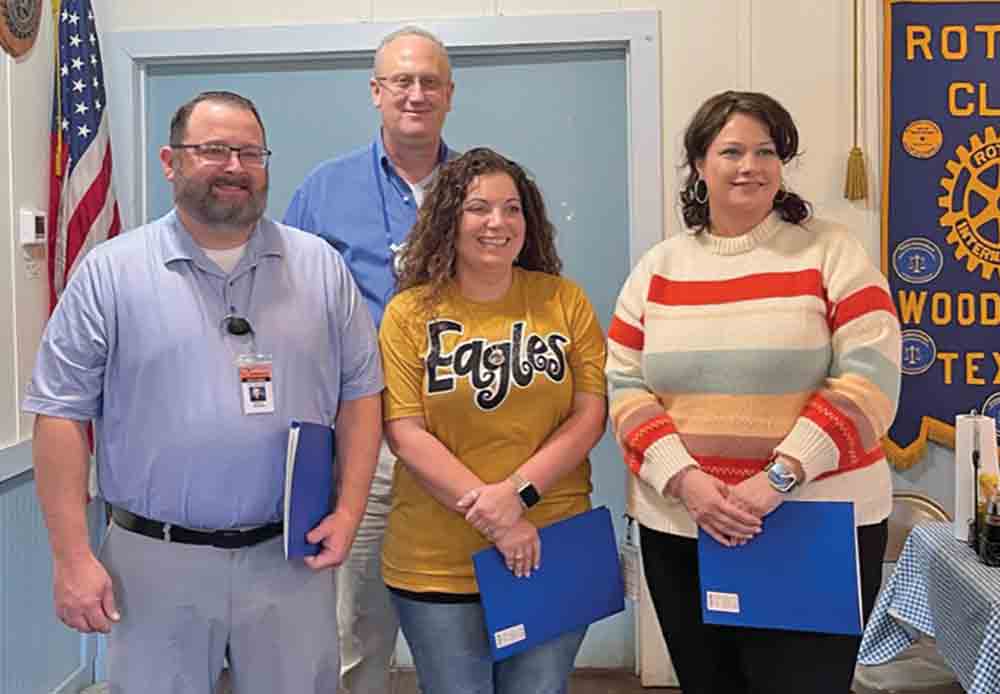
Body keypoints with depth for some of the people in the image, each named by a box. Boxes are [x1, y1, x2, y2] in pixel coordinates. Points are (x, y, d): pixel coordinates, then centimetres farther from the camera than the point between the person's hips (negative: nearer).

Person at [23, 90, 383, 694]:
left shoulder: (320, 266, 4)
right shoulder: (110, 272, -2)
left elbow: (361, 391, 6)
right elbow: (62, 412, -3)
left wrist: (349, 511, -3)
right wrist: (72, 556, -7)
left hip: (292, 556, 2)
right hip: (155, 560, -1)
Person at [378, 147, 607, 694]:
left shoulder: (565, 301, 1)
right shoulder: (410, 313, -3)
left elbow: (590, 414, -2)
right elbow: (405, 434, -8)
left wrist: (517, 492, -16)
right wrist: (495, 520, -16)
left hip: (551, 552, 1)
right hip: (437, 564, -1)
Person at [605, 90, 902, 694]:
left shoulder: (831, 253, -1)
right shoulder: (657, 269, 7)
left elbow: (870, 379, -10)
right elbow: (624, 387, 2)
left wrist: (779, 477, -19)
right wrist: (684, 480, -13)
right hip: (679, 530, 3)